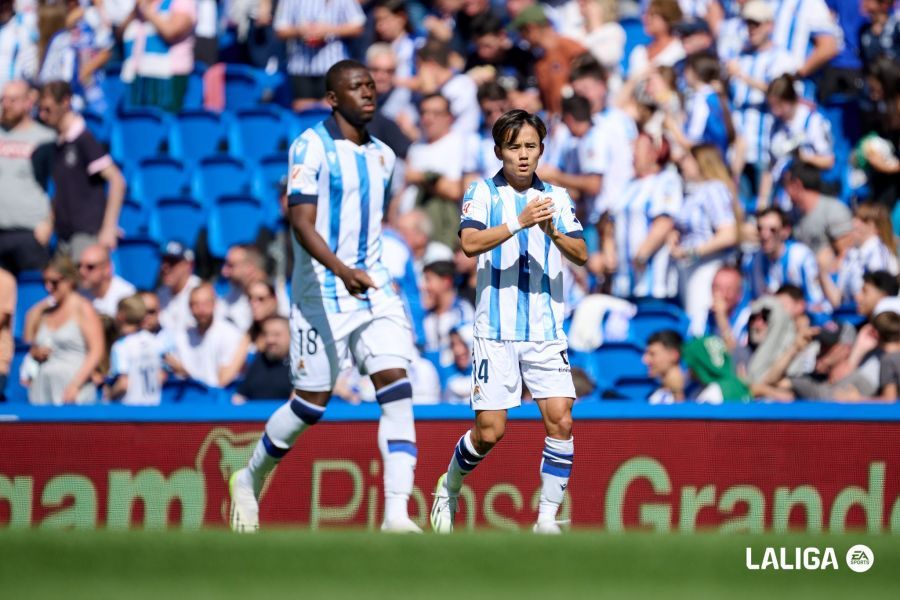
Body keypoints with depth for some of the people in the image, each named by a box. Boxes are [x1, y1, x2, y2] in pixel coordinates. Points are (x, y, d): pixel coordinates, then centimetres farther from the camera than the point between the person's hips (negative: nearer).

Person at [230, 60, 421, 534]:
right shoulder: (311, 147, -10)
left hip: (375, 290, 5)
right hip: (322, 294, -5)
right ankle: (249, 481, 28)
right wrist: (342, 270, -34)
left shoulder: (382, 156, 12)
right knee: (311, 404, 2)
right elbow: (301, 222, -20)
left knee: (397, 391, -12)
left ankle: (396, 513, -18)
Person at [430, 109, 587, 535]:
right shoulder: (483, 193, 1)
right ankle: (449, 490, 23)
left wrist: (553, 232, -19)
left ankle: (547, 519, -3)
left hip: (546, 332, 3)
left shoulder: (557, 198, 9)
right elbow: (470, 243, -16)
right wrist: (519, 222, -26)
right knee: (490, 431, -5)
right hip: (496, 333, -3)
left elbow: (581, 255, -1)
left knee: (560, 421, -11)